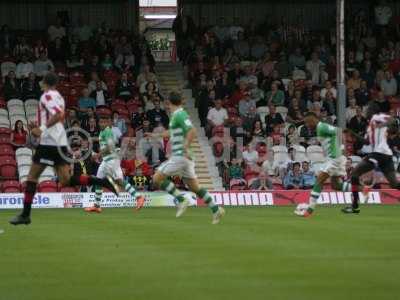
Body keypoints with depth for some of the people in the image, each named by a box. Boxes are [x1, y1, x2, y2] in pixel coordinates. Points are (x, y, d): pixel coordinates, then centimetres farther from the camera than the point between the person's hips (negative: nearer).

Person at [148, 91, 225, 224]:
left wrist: (186, 148, -24)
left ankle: (181, 200, -10)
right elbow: (172, 132, 35)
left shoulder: (179, 115, -12)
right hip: (182, 157, 9)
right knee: (194, 187, 10)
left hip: (180, 156, -9)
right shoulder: (176, 115, 16)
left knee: (157, 178, -7)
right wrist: (156, 135, 42)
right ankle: (216, 209, 6)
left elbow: (192, 131, -25)